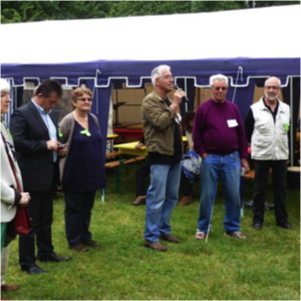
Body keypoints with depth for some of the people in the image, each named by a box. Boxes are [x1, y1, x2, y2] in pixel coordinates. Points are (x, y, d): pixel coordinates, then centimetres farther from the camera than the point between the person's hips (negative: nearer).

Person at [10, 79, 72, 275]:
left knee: (46, 218, 18)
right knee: (30, 220, -1)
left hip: (49, 174, 9)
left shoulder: (48, 114, 14)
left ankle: (46, 252, 31)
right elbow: (18, 142, -24)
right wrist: (45, 145, -23)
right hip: (32, 176, -8)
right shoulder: (22, 114, -14)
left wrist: (58, 149, 4)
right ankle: (27, 262, 7)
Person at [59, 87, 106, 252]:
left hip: (92, 172, 6)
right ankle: (74, 240, 16)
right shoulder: (68, 120, -14)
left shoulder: (94, 119, 6)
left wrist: (99, 165, 14)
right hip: (74, 173, -6)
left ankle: (85, 236, 29)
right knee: (73, 208, 6)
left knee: (87, 207, 16)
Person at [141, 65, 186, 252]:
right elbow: (160, 122, -25)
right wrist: (175, 105, -19)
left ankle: (164, 230, 25)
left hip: (174, 155, 9)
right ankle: (151, 237, 0)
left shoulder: (168, 101, 18)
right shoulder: (150, 101, -11)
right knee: (157, 198, -6)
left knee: (172, 196, 14)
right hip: (160, 155, -9)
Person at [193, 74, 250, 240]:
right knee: (207, 195, 4)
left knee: (234, 195, 5)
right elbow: (196, 135, -1)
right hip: (210, 159, -3)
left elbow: (241, 134, 10)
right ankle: (202, 228, 17)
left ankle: (232, 228, 18)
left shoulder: (233, 108, 8)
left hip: (232, 158, 3)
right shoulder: (203, 108, -2)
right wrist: (203, 154, -7)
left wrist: (244, 158, 8)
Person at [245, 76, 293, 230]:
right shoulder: (254, 109, -5)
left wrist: (286, 148, 10)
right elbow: (247, 132, 2)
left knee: (281, 188, 8)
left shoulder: (286, 109, 5)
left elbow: (289, 131, 13)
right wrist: (254, 146, 3)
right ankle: (258, 219, 15)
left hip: (281, 155, 3)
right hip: (261, 155, -3)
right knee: (259, 188, 5)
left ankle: (282, 219, 17)